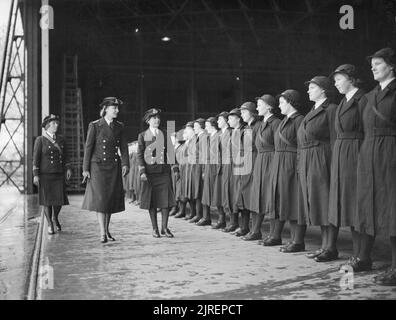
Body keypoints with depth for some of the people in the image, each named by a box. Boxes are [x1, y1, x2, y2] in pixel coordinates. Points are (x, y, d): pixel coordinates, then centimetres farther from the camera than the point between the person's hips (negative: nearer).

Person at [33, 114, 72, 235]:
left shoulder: (61, 139, 8)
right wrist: (35, 175, -12)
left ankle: (55, 217, 28)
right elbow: (35, 158, -7)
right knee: (48, 200, 0)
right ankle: (50, 224, 15)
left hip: (59, 175, 4)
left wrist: (68, 168, -2)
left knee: (60, 199, 0)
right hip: (45, 175, -3)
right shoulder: (40, 140, -4)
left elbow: (65, 156, 11)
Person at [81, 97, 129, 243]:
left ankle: (107, 230, 18)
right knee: (100, 198, -10)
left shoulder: (119, 126, 9)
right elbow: (88, 148, -3)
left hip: (114, 167, 4)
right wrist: (85, 169, -6)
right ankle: (102, 233, -10)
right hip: (98, 166, -4)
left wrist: (125, 164, -6)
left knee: (111, 198, 7)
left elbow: (123, 147, 7)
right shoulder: (94, 126, -3)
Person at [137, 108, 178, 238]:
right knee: (151, 200, 2)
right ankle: (155, 228, 12)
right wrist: (142, 172, -9)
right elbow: (140, 155, 1)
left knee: (166, 199, -4)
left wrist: (175, 169, 4)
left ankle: (164, 228, 6)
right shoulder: (142, 136, 5)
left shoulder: (164, 135, 11)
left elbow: (170, 153, 10)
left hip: (164, 170, 2)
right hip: (149, 171, -2)